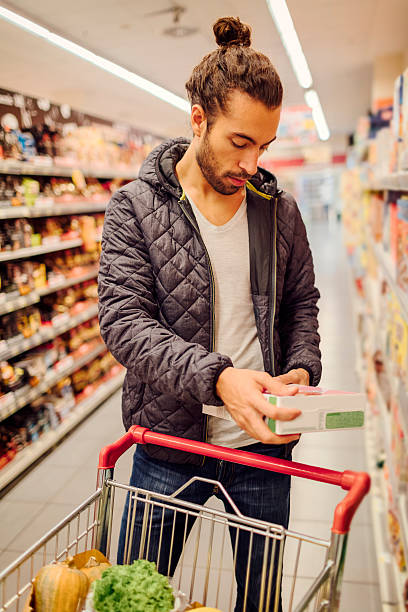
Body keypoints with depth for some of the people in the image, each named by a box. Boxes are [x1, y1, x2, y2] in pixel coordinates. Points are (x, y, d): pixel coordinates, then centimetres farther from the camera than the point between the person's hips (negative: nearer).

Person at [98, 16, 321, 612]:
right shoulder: (135, 206, -8)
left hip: (263, 448, 3)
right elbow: (123, 317, -16)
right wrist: (216, 378, -29)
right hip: (169, 444, -2)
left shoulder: (280, 210, 2)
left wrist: (302, 369, -8)